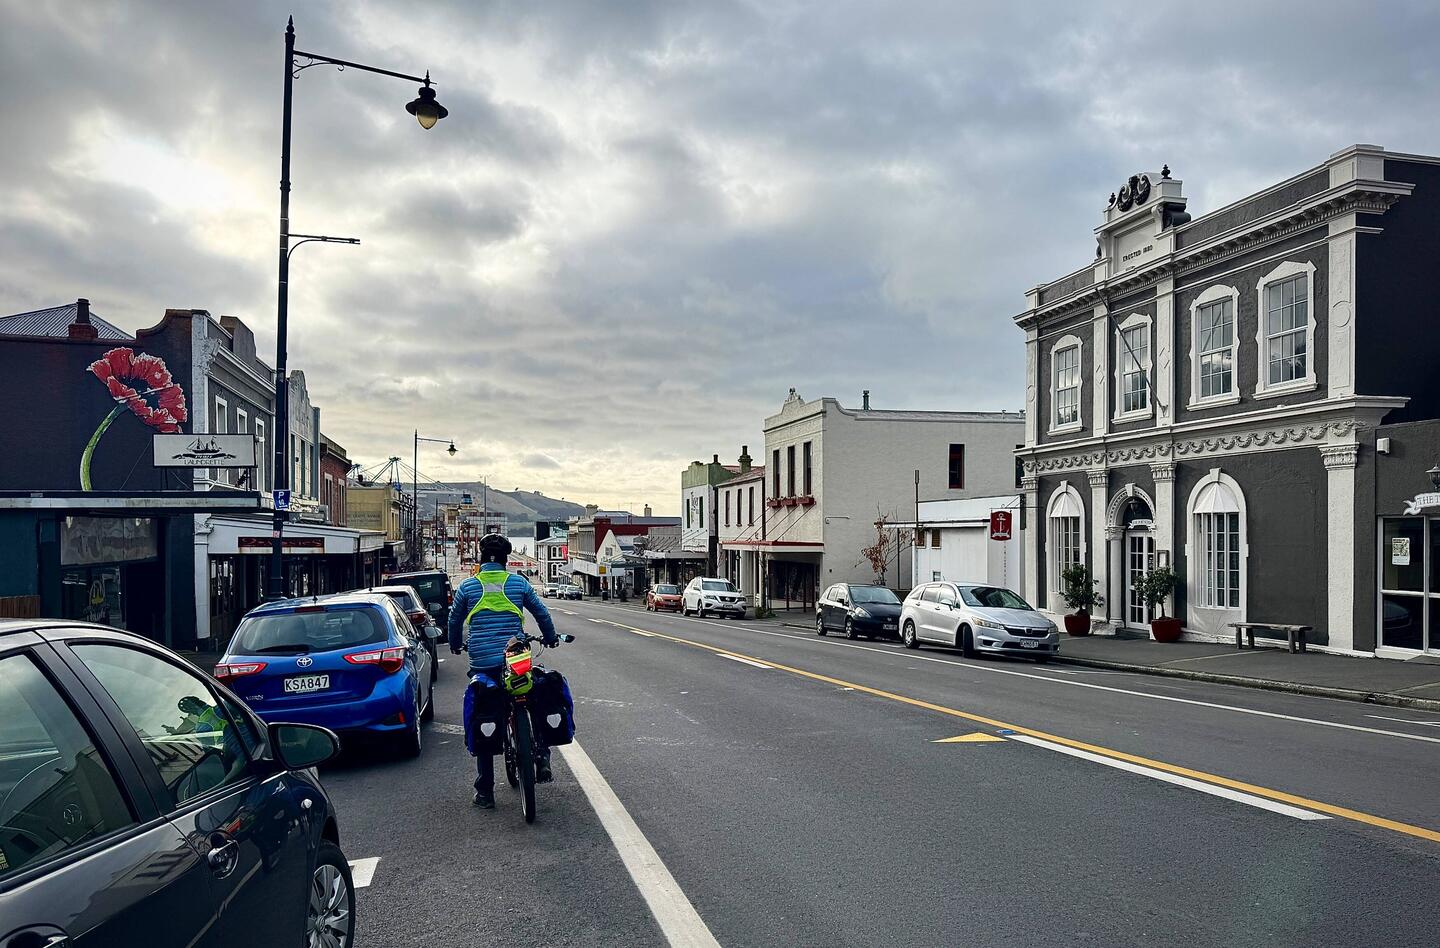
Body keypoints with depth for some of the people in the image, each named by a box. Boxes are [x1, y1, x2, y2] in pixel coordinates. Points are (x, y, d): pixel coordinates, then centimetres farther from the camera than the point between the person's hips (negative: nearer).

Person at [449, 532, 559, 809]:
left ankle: (485, 793, 9)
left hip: (481, 665, 0)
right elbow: (542, 613, 14)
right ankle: (541, 757, 3)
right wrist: (550, 638, 32)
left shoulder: (468, 586, 3)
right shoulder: (519, 583, 3)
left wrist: (455, 645, 35)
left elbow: (454, 620, 15)